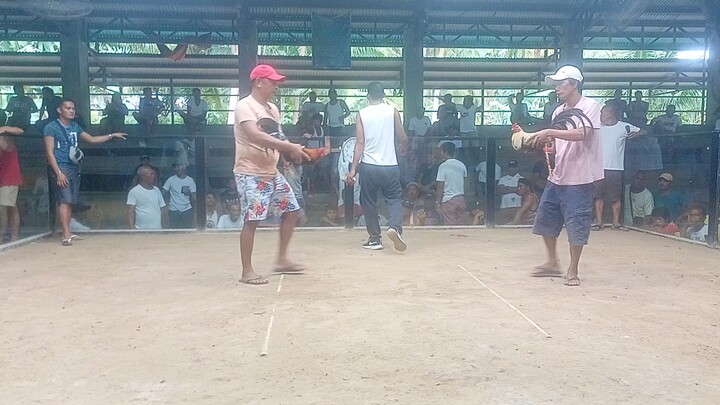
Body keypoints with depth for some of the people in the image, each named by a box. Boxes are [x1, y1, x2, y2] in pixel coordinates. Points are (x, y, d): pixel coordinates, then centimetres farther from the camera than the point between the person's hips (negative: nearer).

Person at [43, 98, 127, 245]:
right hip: (61, 168, -7)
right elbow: (49, 152, -9)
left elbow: (92, 139, 24)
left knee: (70, 202, 7)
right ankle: (66, 235, -17)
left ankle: (67, 233, 11)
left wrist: (112, 135, 16)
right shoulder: (51, 127, -4)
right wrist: (58, 172, -17)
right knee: (65, 200, -14)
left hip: (74, 168, 7)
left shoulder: (75, 126, 16)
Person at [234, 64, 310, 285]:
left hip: (272, 172, 9)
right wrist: (289, 146, -33)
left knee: (292, 211, 11)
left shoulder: (273, 109, 14)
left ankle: (282, 259, 23)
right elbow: (255, 136, -30)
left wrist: (291, 152, -3)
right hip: (250, 174, -9)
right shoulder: (244, 106, -14)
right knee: (252, 220, -9)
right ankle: (247, 271, 3)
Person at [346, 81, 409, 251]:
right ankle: (395, 227, -15)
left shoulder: (362, 114, 1)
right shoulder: (392, 111, 1)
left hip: (368, 166, 0)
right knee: (395, 198, 11)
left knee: (369, 202, 13)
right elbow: (403, 138, 3)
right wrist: (404, 149, 27)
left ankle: (375, 238, 16)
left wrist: (353, 168, -4)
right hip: (389, 165, 0)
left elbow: (360, 143, -5)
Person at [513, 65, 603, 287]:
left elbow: (581, 134, -25)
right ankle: (552, 262, 28)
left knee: (576, 225, 0)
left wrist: (549, 132, -29)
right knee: (545, 219, 11)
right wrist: (528, 136, 1)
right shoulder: (558, 111, 10)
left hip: (579, 179, -7)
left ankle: (573, 270, 15)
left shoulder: (590, 106, -9)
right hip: (556, 177, 7)